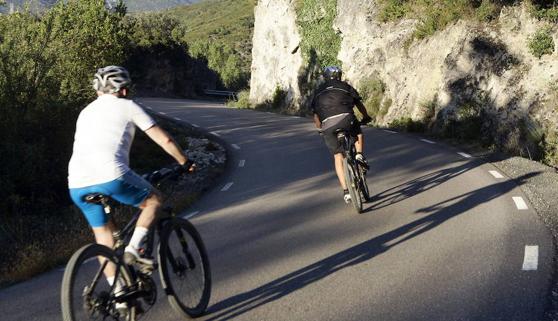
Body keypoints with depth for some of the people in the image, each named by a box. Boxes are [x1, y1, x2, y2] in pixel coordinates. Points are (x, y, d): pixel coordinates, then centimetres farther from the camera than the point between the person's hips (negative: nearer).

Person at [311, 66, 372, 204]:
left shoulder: (319, 91, 27)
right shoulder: (345, 86, 22)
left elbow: (315, 115, 24)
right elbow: (359, 104, 22)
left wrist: (321, 129, 37)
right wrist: (366, 117, 38)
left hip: (327, 124, 2)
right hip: (346, 118, -2)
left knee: (338, 157, 12)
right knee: (358, 134, 32)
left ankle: (346, 191, 7)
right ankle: (359, 155, 5)